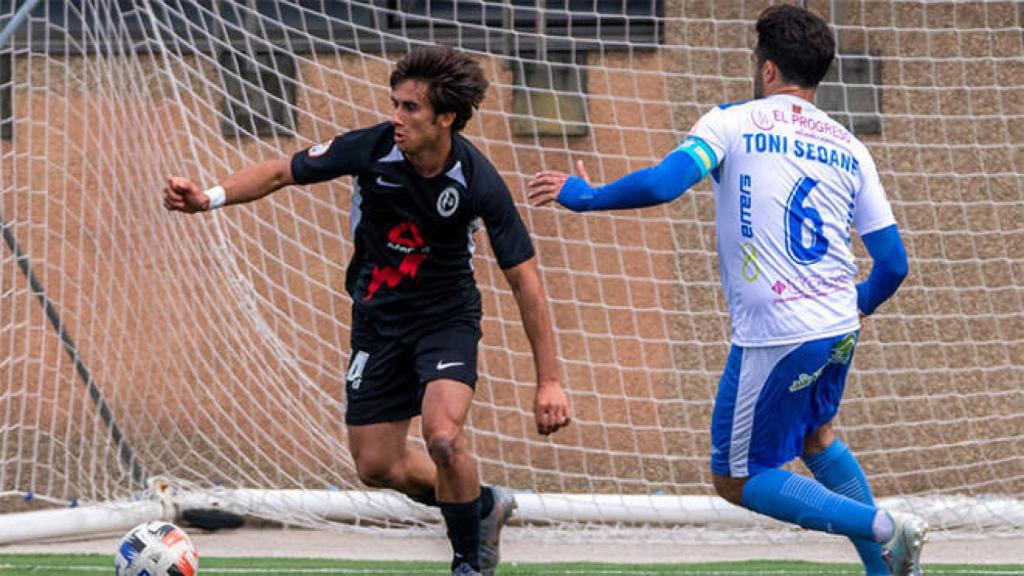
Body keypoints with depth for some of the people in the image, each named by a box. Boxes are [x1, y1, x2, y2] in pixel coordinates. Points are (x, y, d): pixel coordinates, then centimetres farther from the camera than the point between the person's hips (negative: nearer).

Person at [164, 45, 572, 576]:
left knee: (443, 437, -27)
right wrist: (210, 197, -22)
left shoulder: (478, 182, -24)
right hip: (377, 318, 3)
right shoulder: (371, 149, -19)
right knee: (377, 467, 5)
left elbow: (524, 279, -17)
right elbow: (281, 172, -6)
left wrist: (549, 381, -18)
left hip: (446, 317, -3)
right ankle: (484, 505, 32)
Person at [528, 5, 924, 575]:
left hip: (775, 337, -6)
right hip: (840, 328, 6)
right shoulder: (848, 148, 10)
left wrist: (584, 195, -1)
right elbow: (894, 263, 7)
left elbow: (661, 184, -18)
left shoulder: (732, 122, -3)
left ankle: (884, 529, -8)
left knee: (739, 480, 8)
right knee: (815, 439, 32)